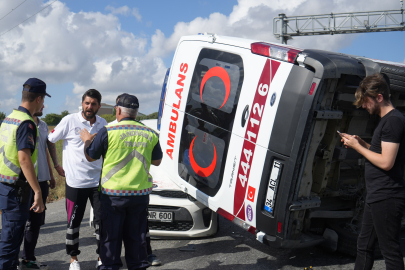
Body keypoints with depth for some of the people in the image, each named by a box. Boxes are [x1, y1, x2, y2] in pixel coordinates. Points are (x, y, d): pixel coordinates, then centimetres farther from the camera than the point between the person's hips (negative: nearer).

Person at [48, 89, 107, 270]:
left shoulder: (102, 124, 6)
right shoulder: (70, 121, -7)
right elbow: (49, 140, 0)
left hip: (98, 181, 3)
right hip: (75, 182, -3)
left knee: (102, 220, 6)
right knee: (73, 222, 7)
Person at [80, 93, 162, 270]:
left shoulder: (108, 131, -9)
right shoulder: (150, 134, 1)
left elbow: (90, 157, 2)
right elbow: (157, 161, 13)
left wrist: (87, 140, 21)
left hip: (113, 194, -3)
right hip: (140, 194, 3)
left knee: (110, 237, 9)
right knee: (137, 237, 14)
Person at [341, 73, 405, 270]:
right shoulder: (386, 120, 15)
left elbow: (386, 162, -23)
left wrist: (358, 147, -13)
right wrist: (361, 143, 9)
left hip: (387, 198, -11)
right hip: (377, 197, 11)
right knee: (364, 246, 19)